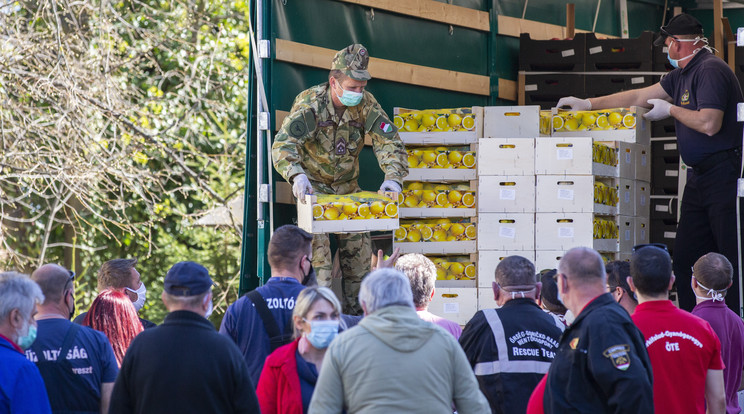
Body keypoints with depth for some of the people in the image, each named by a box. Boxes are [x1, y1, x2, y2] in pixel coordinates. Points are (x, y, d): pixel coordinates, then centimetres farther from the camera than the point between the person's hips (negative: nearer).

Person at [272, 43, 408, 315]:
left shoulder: (366, 104, -11)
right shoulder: (309, 104, -22)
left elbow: (389, 142, -12)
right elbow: (283, 144, -32)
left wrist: (393, 177, -30)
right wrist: (297, 175, -51)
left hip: (348, 186, 4)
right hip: (313, 184, -4)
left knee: (359, 244, 2)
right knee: (317, 241, -18)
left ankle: (356, 310, 15)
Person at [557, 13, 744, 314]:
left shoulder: (710, 70, -13)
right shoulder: (682, 75, 18)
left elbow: (709, 124, -23)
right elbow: (639, 97, 25)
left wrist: (670, 110, -6)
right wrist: (587, 104, 25)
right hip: (699, 176, 10)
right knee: (685, 256, 6)